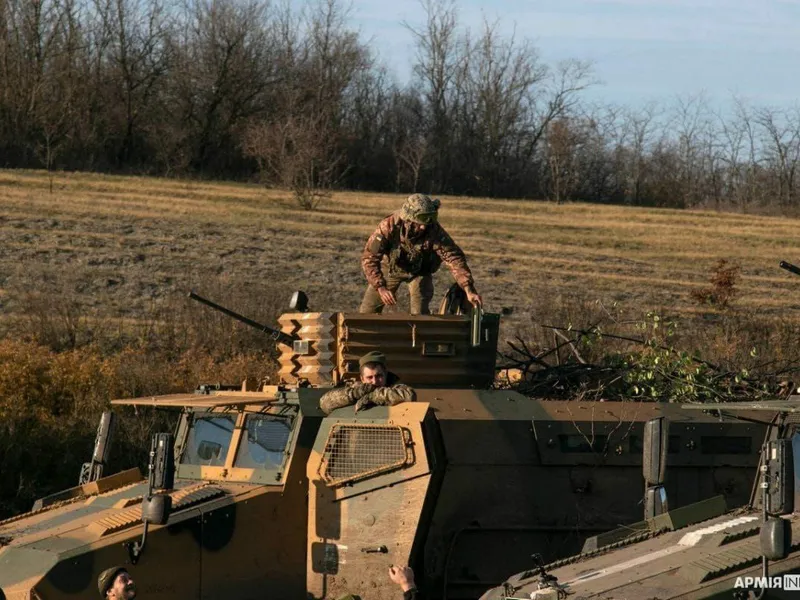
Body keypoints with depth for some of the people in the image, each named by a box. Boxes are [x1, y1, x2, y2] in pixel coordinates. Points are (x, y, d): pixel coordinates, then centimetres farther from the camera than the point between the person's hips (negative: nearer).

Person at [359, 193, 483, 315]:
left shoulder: (434, 231, -35)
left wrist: (469, 290, -46)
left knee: (420, 313, -18)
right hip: (392, 268, 0)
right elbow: (369, 257, -34)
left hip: (419, 272, 0)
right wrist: (381, 287, -45)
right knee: (367, 311, 2)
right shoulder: (389, 226, -37)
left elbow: (454, 258, -36)